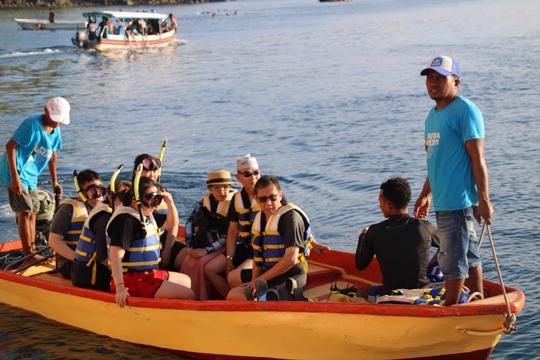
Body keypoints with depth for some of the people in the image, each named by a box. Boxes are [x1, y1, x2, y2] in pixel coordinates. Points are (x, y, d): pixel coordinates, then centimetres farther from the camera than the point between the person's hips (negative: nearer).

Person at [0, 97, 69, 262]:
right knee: (25, 212, -9)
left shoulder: (56, 131, 5)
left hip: (31, 176, 8)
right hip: (17, 174, -8)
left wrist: (54, 181, 21)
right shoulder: (32, 124, -20)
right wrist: (15, 177, -24)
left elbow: (52, 155, 19)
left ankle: (32, 252, 20)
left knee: (32, 213, 12)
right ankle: (28, 255, -5)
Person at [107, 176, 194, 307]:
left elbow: (173, 224, 29)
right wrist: (120, 288, -36)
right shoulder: (125, 219, -17)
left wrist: (170, 203, 8)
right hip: (132, 280, -11)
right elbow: (116, 254, -27)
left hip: (149, 274, 11)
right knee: (188, 296, -17)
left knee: (186, 281, 25)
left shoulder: (146, 216, 15)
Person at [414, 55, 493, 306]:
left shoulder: (465, 111, -11)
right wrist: (426, 194, 25)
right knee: (469, 257, 15)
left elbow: (477, 158, -15)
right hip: (442, 201, 9)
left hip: (458, 201, -9)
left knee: (453, 261, -4)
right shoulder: (433, 115, 16)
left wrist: (483, 199, -18)